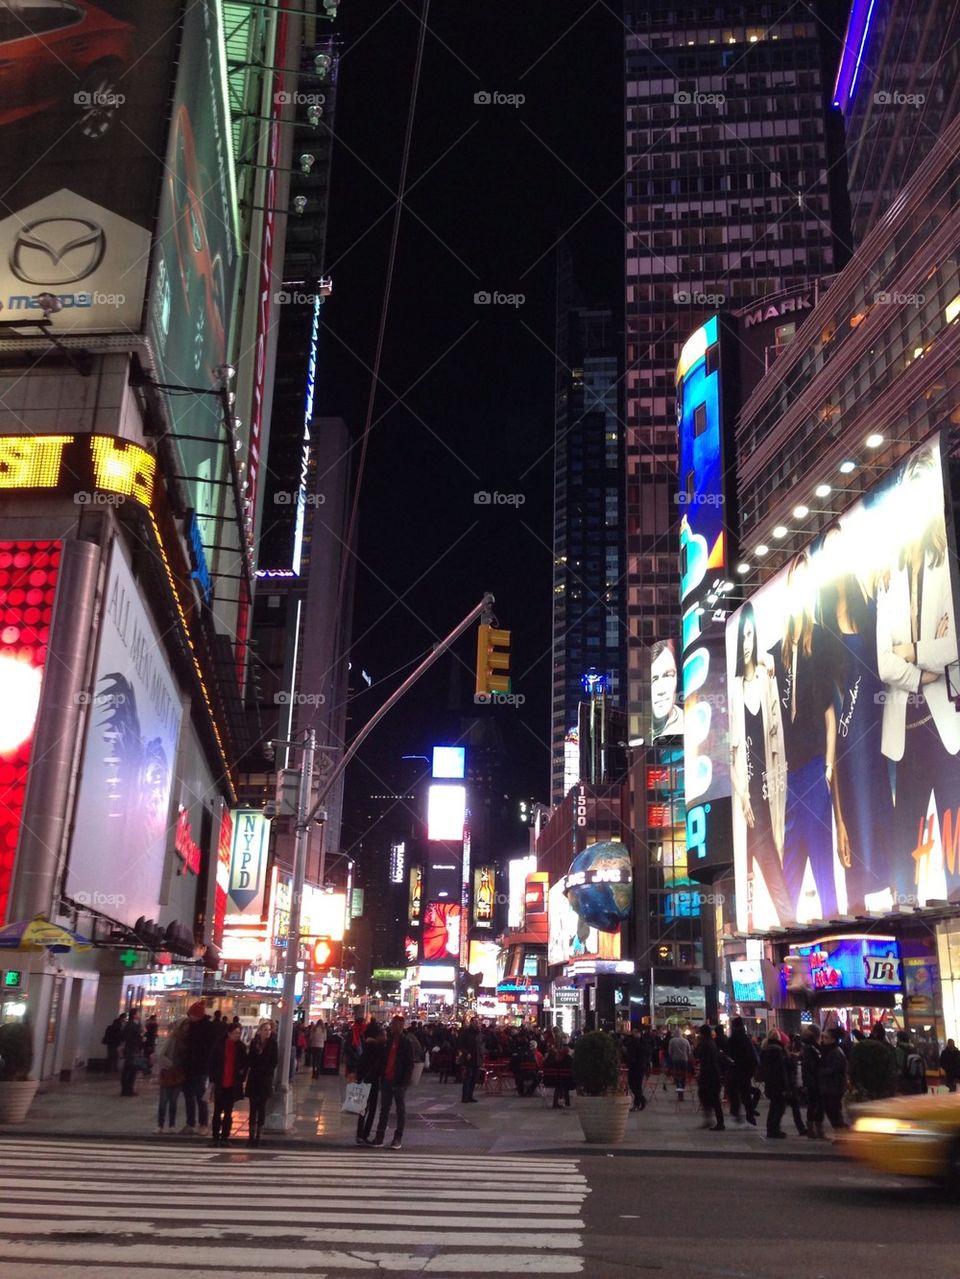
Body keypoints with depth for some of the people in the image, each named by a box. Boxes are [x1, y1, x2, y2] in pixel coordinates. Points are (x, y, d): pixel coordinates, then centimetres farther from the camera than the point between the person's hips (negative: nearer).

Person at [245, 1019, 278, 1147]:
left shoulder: (272, 1043, -6)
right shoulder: (254, 1042, 0)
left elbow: (275, 1061, -5)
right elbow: (249, 1059, 5)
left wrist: (266, 1071, -6)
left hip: (266, 1080, -2)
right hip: (254, 1079, 2)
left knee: (261, 1107, 3)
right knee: (253, 1107, 4)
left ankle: (258, 1135, 8)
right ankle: (252, 1134, 8)